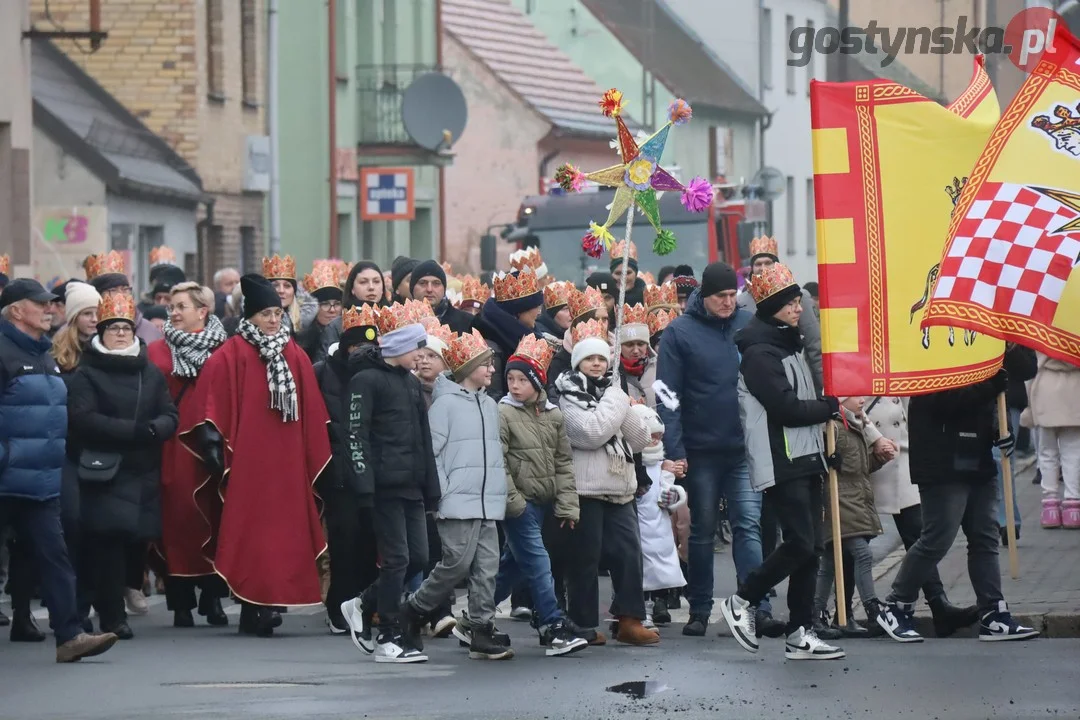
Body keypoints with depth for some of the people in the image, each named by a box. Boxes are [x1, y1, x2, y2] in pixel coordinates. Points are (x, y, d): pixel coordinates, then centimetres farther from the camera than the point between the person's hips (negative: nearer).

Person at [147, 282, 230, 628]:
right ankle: (181, 603, 2)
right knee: (176, 521, -2)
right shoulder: (157, 352, 9)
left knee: (212, 518, 0)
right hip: (171, 452, 1)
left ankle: (213, 598, 10)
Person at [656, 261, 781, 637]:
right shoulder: (679, 333, -4)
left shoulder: (748, 325, 4)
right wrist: (674, 451, -12)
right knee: (702, 530, 9)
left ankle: (760, 608, -13)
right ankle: (699, 610, 18)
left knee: (749, 525, -7)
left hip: (745, 449, 1)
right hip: (700, 450, -1)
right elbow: (668, 396, -6)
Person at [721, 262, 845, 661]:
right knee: (800, 543, -15)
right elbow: (787, 408, -17)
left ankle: (800, 634, 7)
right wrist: (833, 406, -6)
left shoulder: (789, 345, 19)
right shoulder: (759, 353, -12)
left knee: (810, 546, 5)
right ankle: (742, 602, 1)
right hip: (781, 463, -9)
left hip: (805, 459, 9)